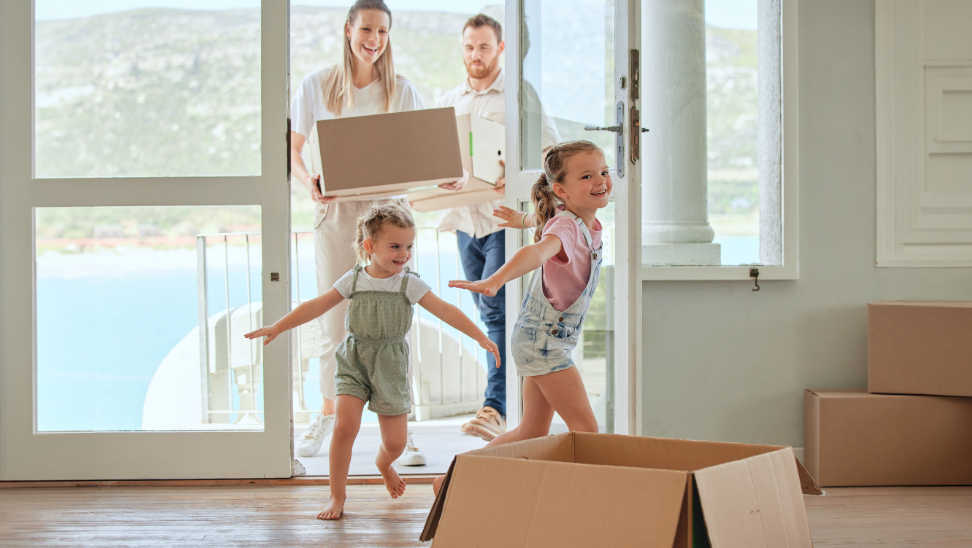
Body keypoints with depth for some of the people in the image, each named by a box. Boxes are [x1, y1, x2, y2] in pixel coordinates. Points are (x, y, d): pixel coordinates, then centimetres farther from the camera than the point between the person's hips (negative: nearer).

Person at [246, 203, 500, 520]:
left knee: (395, 442, 2)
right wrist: (277, 328, 0)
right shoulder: (353, 280, -2)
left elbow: (445, 311, -10)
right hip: (354, 362, 0)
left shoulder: (410, 284, -5)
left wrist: (480, 337, -18)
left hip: (391, 365, 0)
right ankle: (337, 496, -3)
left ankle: (383, 464, 41)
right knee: (345, 424, -18)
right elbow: (317, 307, 2)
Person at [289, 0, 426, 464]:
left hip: (388, 209, 0)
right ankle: (327, 414, 26)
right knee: (334, 322, 5)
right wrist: (308, 182, -13)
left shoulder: (401, 90, 5)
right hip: (336, 212, 0)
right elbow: (291, 150, 7)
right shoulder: (318, 86, 3)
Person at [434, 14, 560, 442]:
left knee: (495, 308, -16)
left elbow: (551, 150, -6)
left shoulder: (520, 95, -1)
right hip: (464, 217, 6)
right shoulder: (447, 102, 15)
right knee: (490, 315, 10)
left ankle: (496, 409, -19)